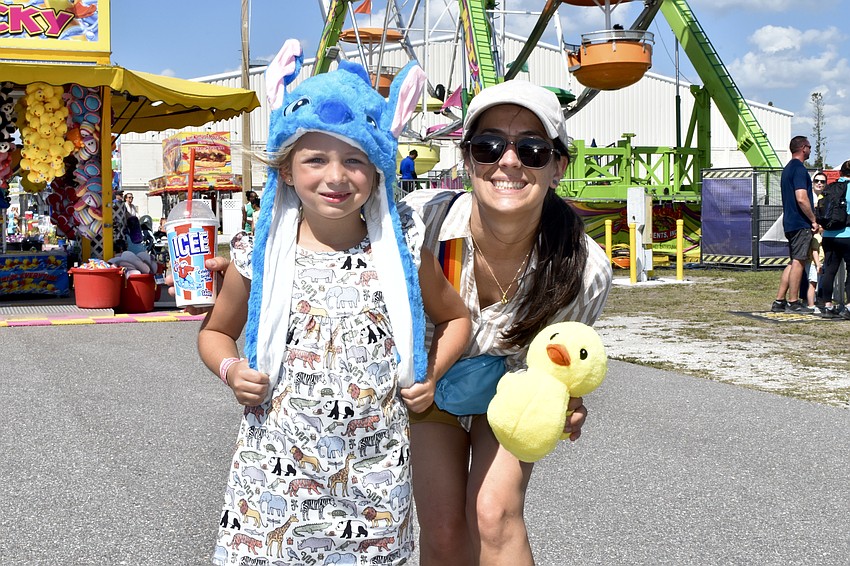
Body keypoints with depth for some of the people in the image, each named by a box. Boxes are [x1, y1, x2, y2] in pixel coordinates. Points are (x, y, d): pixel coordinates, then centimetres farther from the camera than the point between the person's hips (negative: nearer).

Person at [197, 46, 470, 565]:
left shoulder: (403, 247, -2)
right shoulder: (260, 254, -3)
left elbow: (455, 317, 14)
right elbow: (215, 332, 14)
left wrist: (430, 375, -1)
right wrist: (231, 370, -7)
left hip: (374, 473, 0)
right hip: (276, 466, 0)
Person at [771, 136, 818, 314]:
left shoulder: (787, 169, 18)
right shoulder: (799, 169, -13)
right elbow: (802, 199, -22)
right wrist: (814, 220, -12)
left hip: (790, 223, 10)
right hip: (801, 224, -10)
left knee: (793, 262, 12)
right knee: (798, 262, -5)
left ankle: (779, 301, 11)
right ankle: (793, 303, -2)